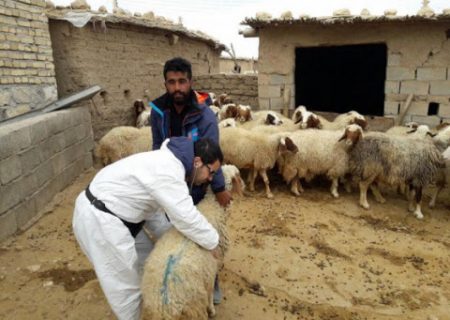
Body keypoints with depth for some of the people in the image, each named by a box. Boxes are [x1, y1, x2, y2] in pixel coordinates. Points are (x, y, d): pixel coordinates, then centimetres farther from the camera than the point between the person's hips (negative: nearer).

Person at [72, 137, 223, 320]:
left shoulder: (169, 160, 7)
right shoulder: (168, 171, -26)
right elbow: (185, 216, -29)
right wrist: (212, 242, -14)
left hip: (100, 209, 10)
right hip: (99, 219, -10)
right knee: (126, 283, 4)